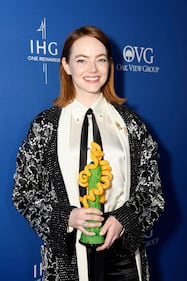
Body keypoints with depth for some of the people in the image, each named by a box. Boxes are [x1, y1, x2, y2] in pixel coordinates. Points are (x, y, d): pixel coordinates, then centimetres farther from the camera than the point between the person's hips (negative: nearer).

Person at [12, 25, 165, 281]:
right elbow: (24, 192, -1)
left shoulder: (129, 122, 2)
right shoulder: (45, 125, -2)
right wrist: (66, 217, -16)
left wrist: (123, 219, -12)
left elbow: (152, 188, 4)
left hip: (123, 251, 2)